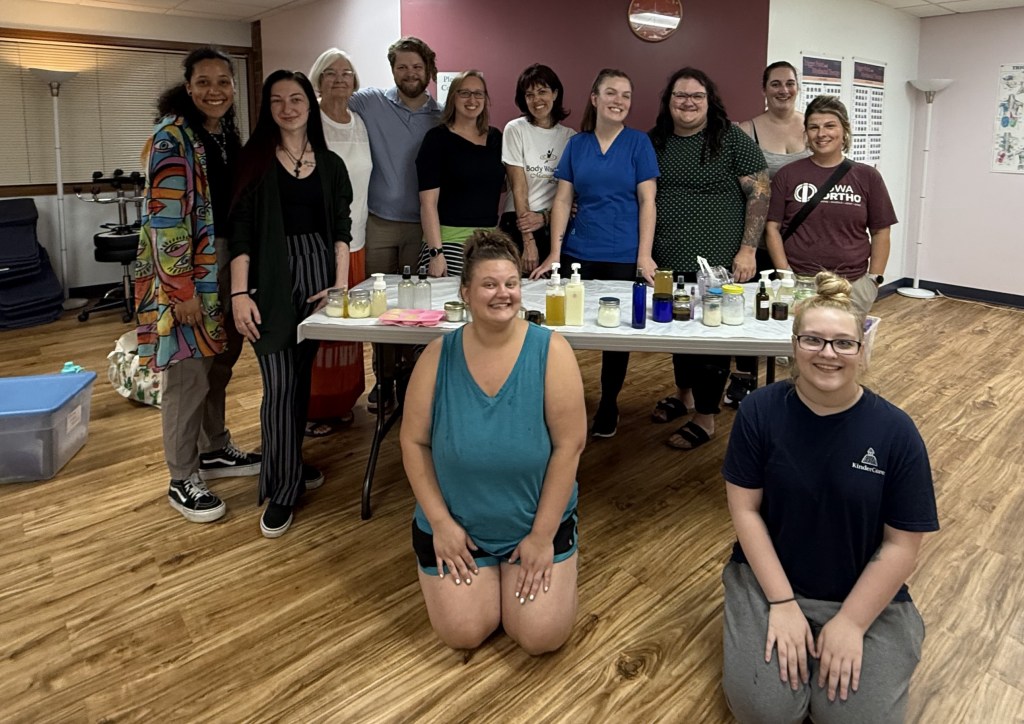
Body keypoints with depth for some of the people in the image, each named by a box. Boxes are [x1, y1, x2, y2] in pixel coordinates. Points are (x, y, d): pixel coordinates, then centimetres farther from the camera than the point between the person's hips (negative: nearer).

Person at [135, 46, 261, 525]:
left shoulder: (227, 133, 11)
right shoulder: (172, 139, -14)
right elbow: (166, 219, -19)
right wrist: (182, 289, -21)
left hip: (225, 262, 8)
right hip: (186, 268, -8)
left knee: (218, 365, 16)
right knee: (188, 373, -3)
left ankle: (215, 450, 33)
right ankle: (182, 481, 8)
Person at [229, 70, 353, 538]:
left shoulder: (330, 164, 10)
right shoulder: (255, 160, 0)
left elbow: (341, 227, 9)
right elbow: (241, 230, -5)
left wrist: (340, 283, -2)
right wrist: (239, 293, -13)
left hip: (318, 271, 4)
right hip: (271, 277, -3)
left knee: (303, 374, 11)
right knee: (280, 383, -5)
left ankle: (290, 465, 28)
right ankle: (283, 490, 5)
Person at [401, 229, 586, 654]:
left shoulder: (551, 351, -16)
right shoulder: (439, 356, -10)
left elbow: (569, 444, -15)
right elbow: (414, 442, -4)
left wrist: (542, 535, -13)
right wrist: (440, 522, -10)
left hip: (536, 522, -1)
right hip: (457, 525, 1)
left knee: (542, 636, -8)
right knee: (463, 634, -6)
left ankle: (545, 556, 21)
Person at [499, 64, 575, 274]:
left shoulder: (569, 136, 8)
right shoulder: (515, 129, 0)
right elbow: (519, 187, -7)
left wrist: (545, 216, -11)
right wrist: (528, 241, -13)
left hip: (555, 225, 2)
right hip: (519, 224, -2)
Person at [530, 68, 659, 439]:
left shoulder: (638, 142, 1)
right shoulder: (576, 144, 7)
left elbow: (647, 201, -3)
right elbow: (562, 199, 6)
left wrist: (644, 255, -10)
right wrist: (555, 252, -2)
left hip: (624, 256, -2)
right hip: (578, 254, 2)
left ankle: (608, 406, 24)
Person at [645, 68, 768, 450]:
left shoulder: (730, 139, -6)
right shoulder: (655, 141, 7)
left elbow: (759, 192, -7)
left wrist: (747, 250, -13)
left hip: (716, 262, -5)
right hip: (668, 262, 5)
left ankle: (705, 417, 14)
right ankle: (684, 393, 38)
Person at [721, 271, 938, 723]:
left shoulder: (895, 431, -12)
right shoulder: (760, 411, -11)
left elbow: (902, 544, -8)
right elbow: (744, 510, -8)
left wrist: (851, 622, -12)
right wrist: (782, 603, -13)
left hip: (867, 596, 1)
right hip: (769, 580, 0)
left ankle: (836, 643, 14)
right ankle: (779, 635, 13)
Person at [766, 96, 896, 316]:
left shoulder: (867, 177, 6)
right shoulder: (788, 175, 4)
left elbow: (880, 232, 9)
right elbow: (773, 228, 2)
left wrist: (874, 279, 2)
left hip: (853, 284, 1)